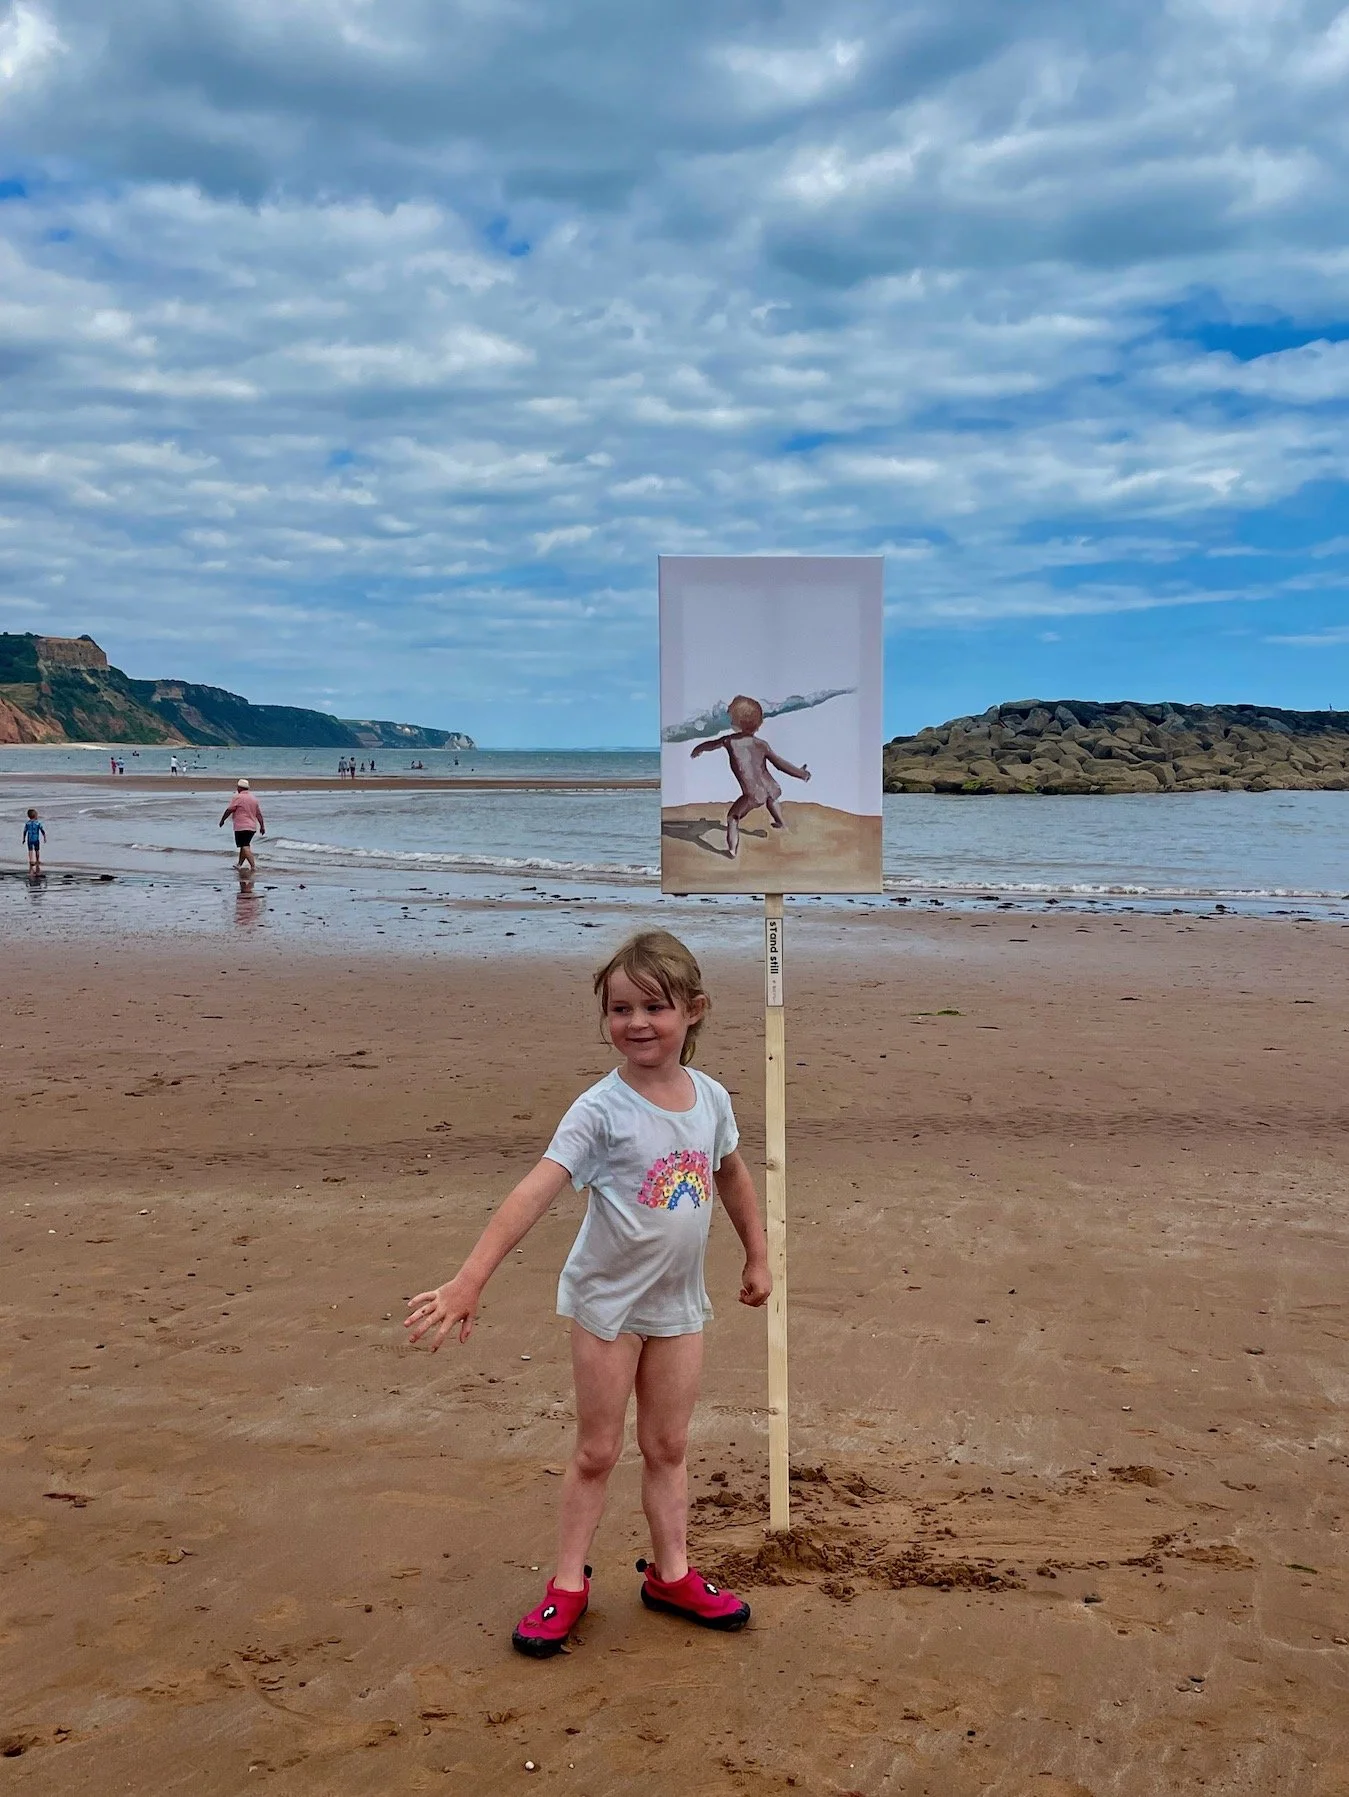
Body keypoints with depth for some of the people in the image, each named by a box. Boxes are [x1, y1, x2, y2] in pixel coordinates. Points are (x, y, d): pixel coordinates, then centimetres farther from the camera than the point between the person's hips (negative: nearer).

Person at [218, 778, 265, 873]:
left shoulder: (238, 797, -10)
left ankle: (253, 866, -23)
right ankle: (239, 864, 31)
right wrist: (262, 826, 15)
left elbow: (229, 810, -8)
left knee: (245, 847, -11)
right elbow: (259, 813, 13)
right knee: (245, 845, 20)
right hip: (252, 827, 8)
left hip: (241, 827, -8)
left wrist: (222, 820, 4)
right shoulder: (254, 798, 12)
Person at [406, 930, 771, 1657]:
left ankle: (671, 1574, 29)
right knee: (596, 1450, 7)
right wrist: (468, 1281, -40)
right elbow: (535, 1192, -31)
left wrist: (756, 1258, 19)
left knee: (668, 1446, 15)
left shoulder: (710, 1097, -6)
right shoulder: (601, 1110, -21)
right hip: (608, 1299, -4)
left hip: (678, 1302, 4)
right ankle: (567, 1584, 22)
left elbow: (733, 1176, 13)